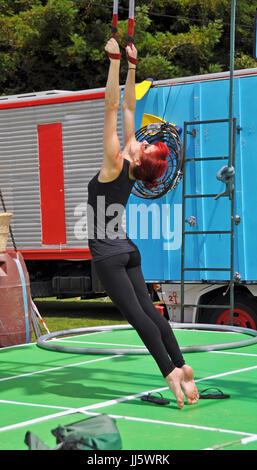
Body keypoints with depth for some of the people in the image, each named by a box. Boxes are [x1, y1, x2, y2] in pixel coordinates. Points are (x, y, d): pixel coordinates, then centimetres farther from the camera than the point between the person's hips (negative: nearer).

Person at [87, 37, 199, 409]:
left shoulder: (116, 163, -16)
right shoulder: (130, 165, 2)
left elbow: (112, 107, -19)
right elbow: (127, 108, 9)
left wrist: (116, 60, -18)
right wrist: (131, 66, 12)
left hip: (109, 255, -8)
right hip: (127, 252, 8)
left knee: (137, 314, -11)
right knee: (148, 310, 4)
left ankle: (170, 371, -18)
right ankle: (181, 365, -1)